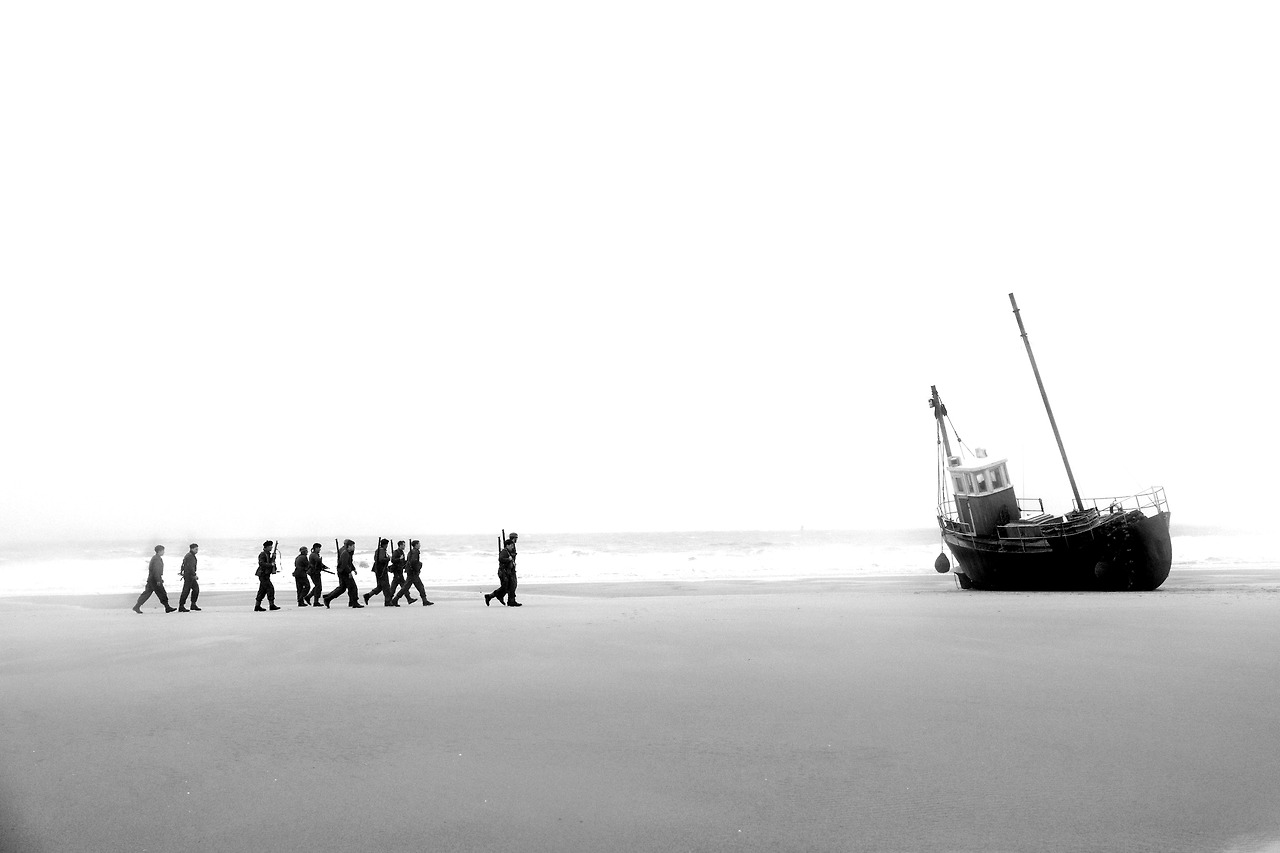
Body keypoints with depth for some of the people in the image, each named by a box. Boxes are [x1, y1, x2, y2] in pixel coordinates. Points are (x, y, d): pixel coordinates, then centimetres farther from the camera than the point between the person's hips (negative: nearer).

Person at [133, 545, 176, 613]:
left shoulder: (154, 558, 17)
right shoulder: (157, 559, -15)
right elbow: (156, 570, -24)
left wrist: (160, 579, 26)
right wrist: (158, 580, -25)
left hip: (151, 579, 10)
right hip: (155, 580, -10)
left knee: (146, 593, 9)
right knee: (162, 594, -3)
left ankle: (137, 607, 6)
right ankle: (167, 608, 2)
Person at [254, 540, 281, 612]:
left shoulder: (268, 554, 18)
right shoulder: (262, 554, -12)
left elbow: (270, 562, 20)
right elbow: (261, 563, -24)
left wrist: (273, 557, 3)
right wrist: (271, 565, -25)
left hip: (266, 575, 10)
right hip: (263, 574, -10)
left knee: (262, 590, 10)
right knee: (270, 588, -13)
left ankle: (257, 606, 14)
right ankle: (272, 605, -13)